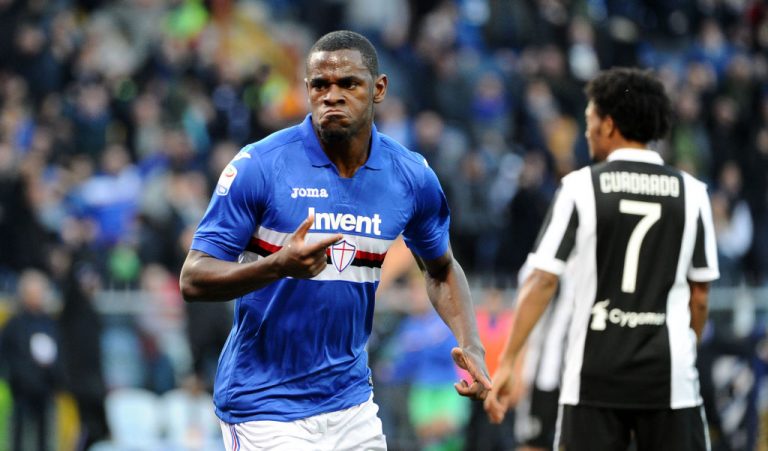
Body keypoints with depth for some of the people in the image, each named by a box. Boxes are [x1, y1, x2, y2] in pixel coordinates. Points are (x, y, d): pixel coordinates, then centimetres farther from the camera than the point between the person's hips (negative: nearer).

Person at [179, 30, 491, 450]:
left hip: (352, 405, 4)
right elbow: (193, 280, -13)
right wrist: (279, 266, -30)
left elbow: (441, 269, 17)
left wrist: (470, 345, 0)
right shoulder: (258, 166, -13)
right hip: (264, 409, -4)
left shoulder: (411, 176, 0)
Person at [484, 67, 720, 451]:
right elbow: (699, 295, 7)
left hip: (595, 375, -1)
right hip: (669, 376, 1)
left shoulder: (581, 186, -2)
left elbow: (542, 281, -6)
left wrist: (506, 363, -3)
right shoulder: (690, 192, 3)